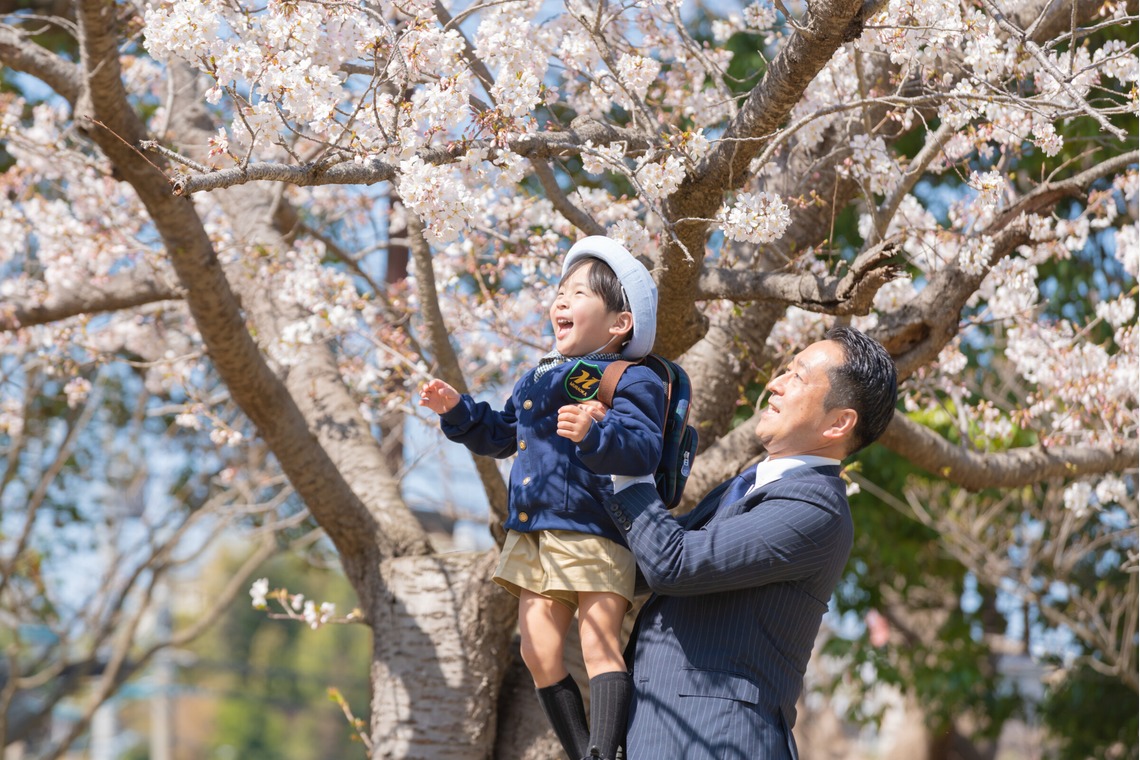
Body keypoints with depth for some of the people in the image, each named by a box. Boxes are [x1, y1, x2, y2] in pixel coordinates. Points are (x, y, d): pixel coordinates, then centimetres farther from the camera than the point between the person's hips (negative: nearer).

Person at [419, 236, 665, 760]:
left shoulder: (632, 383, -9)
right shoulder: (537, 380, 15)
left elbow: (643, 449, -24)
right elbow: (501, 436, 29)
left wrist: (594, 435, -41)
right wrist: (457, 411, 16)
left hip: (596, 536, -8)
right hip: (534, 537, 8)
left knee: (600, 647, -8)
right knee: (539, 652, 6)